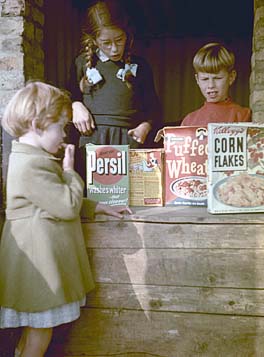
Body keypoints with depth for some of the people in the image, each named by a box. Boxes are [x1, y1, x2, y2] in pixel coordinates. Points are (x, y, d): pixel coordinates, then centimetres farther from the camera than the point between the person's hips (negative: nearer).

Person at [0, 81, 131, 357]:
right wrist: (69, 170, -10)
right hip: (38, 260, -10)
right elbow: (69, 206, -23)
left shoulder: (35, 159, 12)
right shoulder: (31, 166, -23)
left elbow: (59, 201, 21)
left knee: (34, 327, 21)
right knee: (40, 330, 6)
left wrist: (100, 208, 17)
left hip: (43, 258, 10)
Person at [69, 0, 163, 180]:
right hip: (93, 137, 0)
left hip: (129, 139, 0)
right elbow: (70, 94, 23)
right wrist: (76, 106, 2)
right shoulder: (83, 62, 12)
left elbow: (153, 106, 15)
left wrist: (145, 126, -3)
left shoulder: (139, 66, 11)